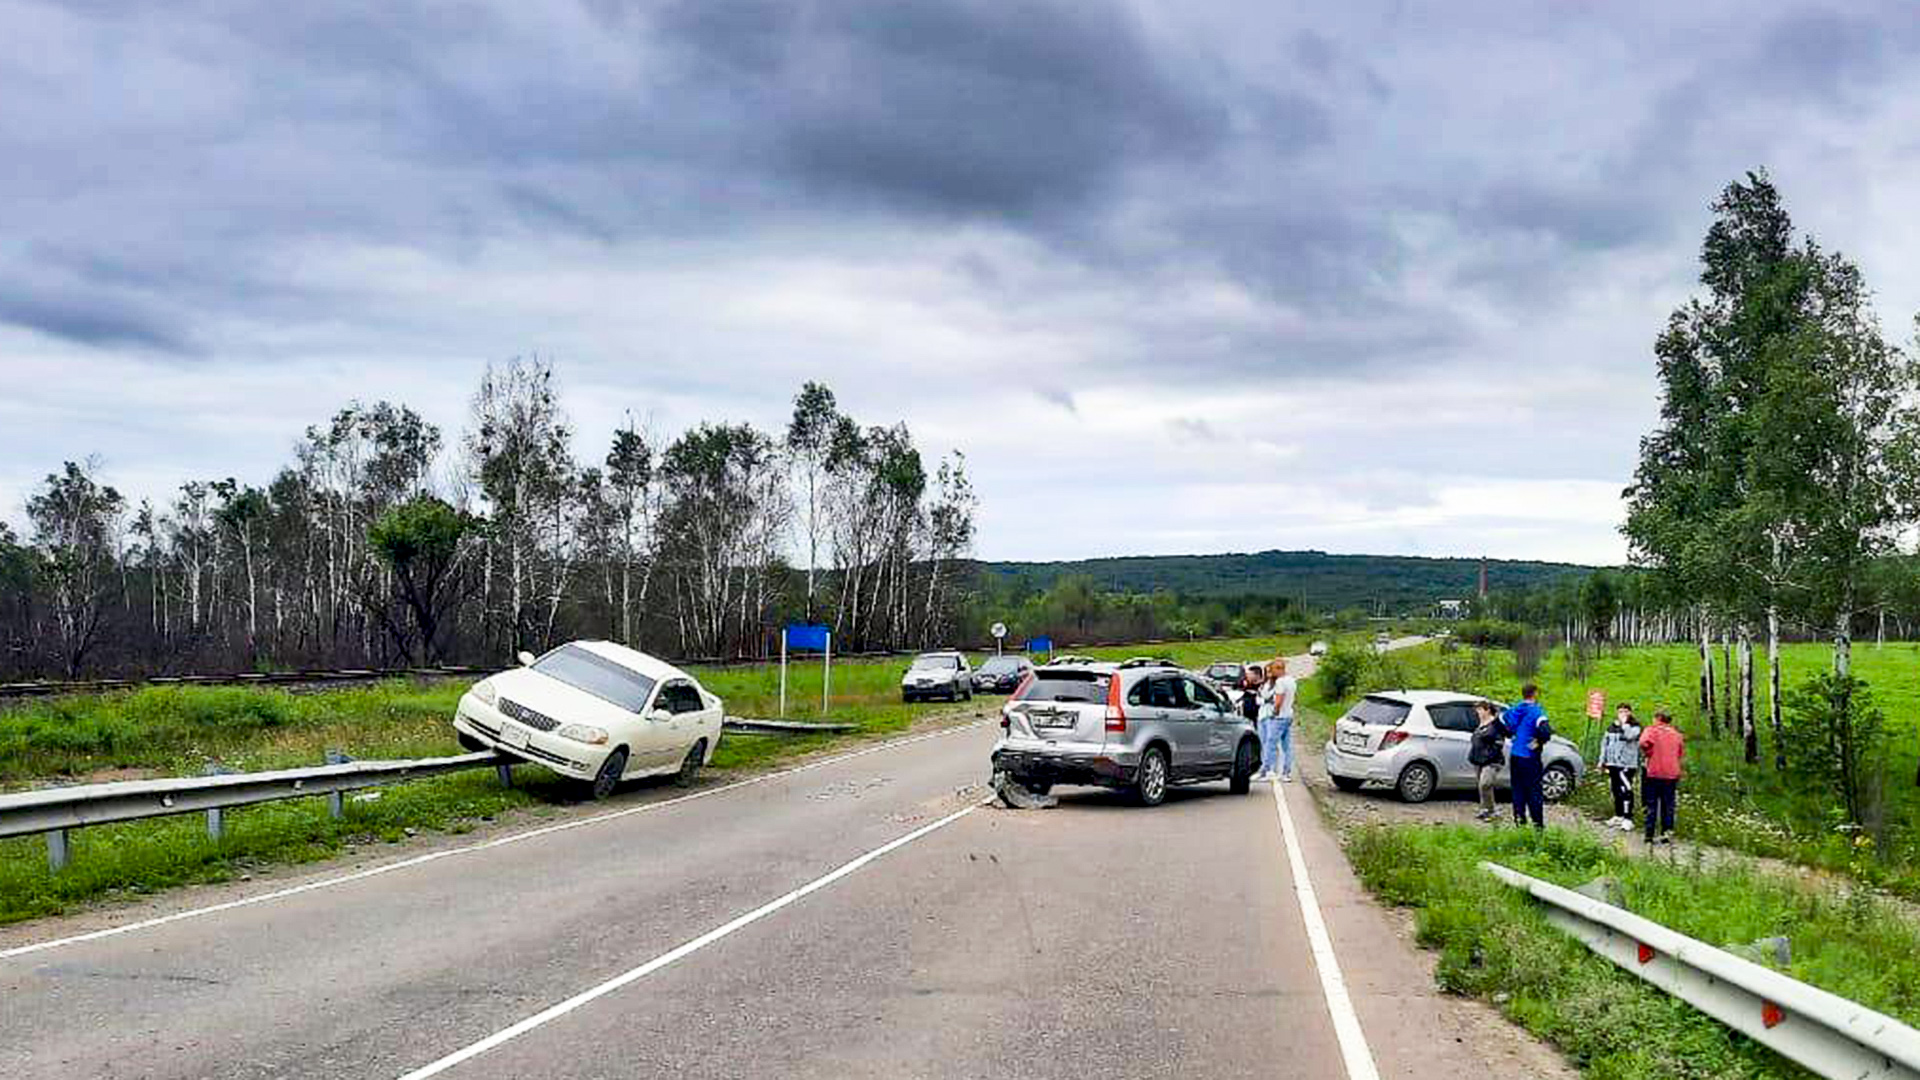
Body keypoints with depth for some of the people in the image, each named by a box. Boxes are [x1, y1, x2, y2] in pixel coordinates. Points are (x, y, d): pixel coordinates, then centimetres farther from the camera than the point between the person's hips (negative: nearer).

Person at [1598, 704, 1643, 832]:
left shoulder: (1634, 727, -2)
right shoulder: (1611, 727, 16)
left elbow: (1629, 736, -23)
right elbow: (1605, 743, 22)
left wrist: (1624, 723, -14)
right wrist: (1602, 760, 19)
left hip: (1627, 764, -7)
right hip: (1612, 764, 7)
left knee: (1625, 790, -13)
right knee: (1615, 790, 12)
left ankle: (1628, 818, -12)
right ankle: (1619, 815, 23)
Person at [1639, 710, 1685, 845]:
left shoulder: (1651, 730, -2)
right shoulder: (1676, 734, 11)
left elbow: (1644, 743, -21)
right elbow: (1681, 753, 16)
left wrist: (1646, 754, -3)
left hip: (1654, 773, -3)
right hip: (1672, 774, 3)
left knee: (1651, 806, 4)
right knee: (1668, 806, 9)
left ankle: (1649, 835, 3)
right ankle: (1667, 832, 2)